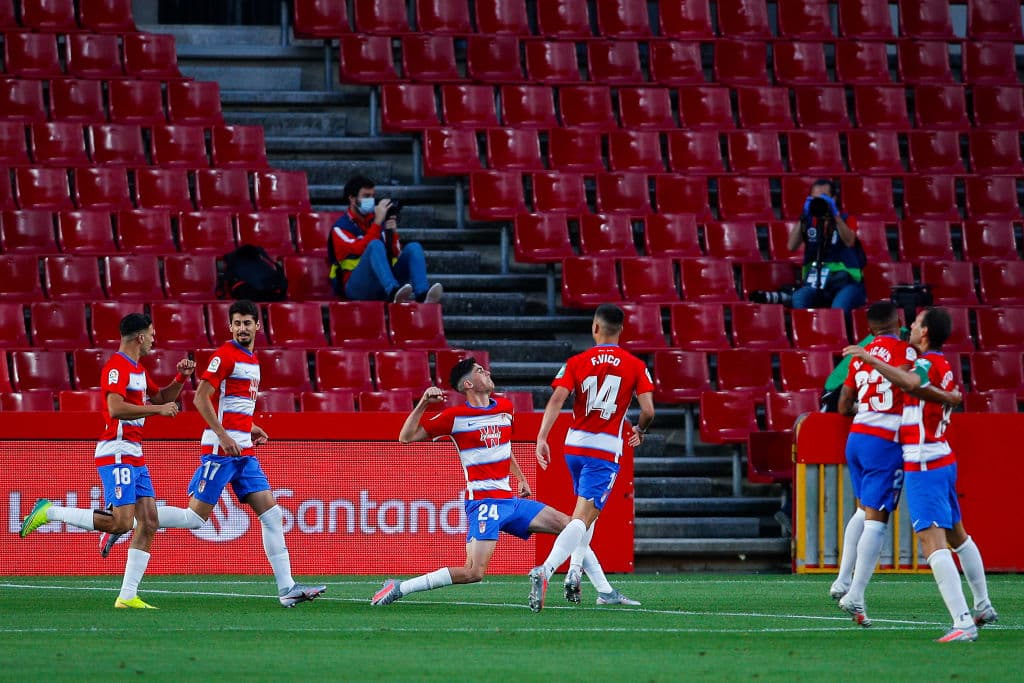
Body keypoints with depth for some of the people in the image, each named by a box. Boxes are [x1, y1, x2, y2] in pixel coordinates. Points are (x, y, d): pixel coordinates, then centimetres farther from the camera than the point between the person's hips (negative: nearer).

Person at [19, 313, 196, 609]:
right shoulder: (116, 367, -13)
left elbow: (160, 397, 32)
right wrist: (158, 409, -20)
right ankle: (49, 512, -5)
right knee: (121, 523, -17)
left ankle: (128, 596, 1)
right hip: (117, 454, -10)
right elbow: (116, 408, -25)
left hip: (135, 456, 10)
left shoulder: (138, 370, 18)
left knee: (149, 523, 2)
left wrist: (180, 378, 15)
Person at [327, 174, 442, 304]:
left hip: (384, 285, 5)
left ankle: (422, 294, -39)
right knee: (376, 245, -29)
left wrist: (392, 233, -4)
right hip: (357, 287, -5)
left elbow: (396, 254, 14)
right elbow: (360, 249, -16)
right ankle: (394, 292, -56)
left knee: (413, 247, -11)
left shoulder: (375, 220, 18)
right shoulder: (340, 228, 3)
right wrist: (377, 222, -15)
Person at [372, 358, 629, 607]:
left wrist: (522, 480, 32)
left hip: (510, 500, 7)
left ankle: (605, 591, 14)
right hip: (483, 501, -7)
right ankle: (398, 588, -16)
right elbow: (406, 437, -8)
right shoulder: (456, 416, -8)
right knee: (474, 572, -22)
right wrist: (423, 404, -21)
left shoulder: (505, 408, 12)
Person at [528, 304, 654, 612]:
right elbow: (648, 410, -5)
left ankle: (574, 573, 21)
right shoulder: (635, 366, 1)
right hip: (606, 449, -4)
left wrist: (542, 438, -14)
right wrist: (640, 431, 17)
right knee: (583, 517, -12)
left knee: (587, 510, 27)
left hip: (574, 445, 4)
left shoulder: (577, 362, 4)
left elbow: (557, 399, -9)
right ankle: (545, 570, -33)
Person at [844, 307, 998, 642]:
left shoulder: (929, 364, -16)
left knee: (933, 541, -16)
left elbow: (909, 382, -39)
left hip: (924, 467, -10)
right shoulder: (943, 366, 14)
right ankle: (983, 606, 37)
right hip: (944, 460, 10)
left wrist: (870, 359, -43)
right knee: (957, 535, 24)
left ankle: (963, 623, -26)